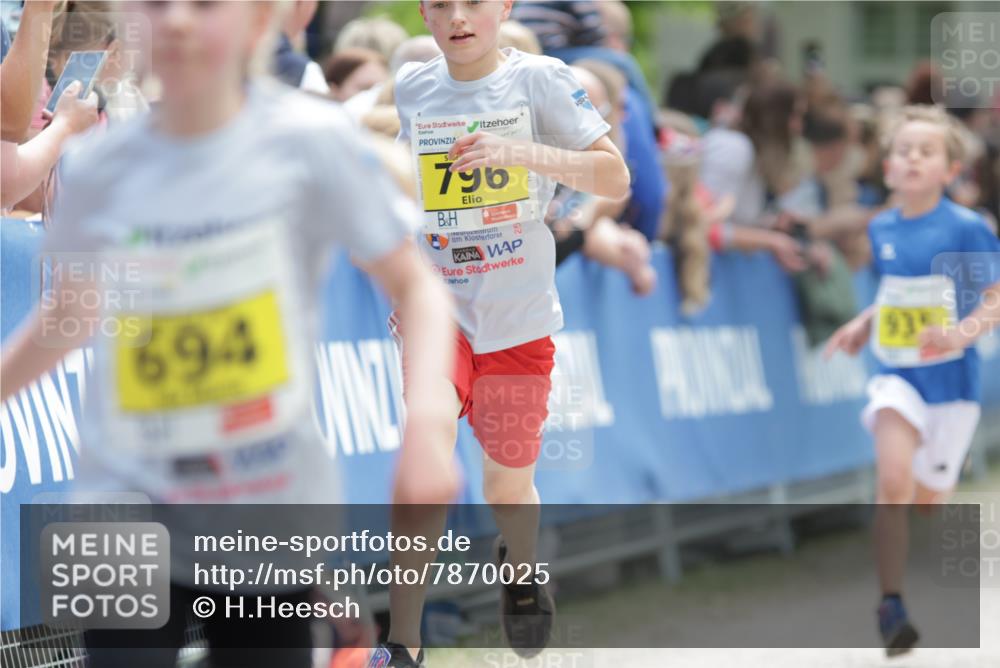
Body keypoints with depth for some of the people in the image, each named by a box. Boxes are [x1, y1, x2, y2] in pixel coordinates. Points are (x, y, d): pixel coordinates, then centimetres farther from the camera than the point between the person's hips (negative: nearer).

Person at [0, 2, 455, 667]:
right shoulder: (101, 169, -1)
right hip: (129, 502, 1)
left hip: (272, 513, -1)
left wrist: (423, 417, -19)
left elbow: (415, 286, -5)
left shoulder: (310, 139, -9)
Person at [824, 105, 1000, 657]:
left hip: (951, 378, -2)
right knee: (893, 481, -21)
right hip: (896, 373, 2)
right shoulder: (881, 229, 4)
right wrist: (861, 326, 6)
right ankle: (890, 605, -17)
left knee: (928, 499, 9)